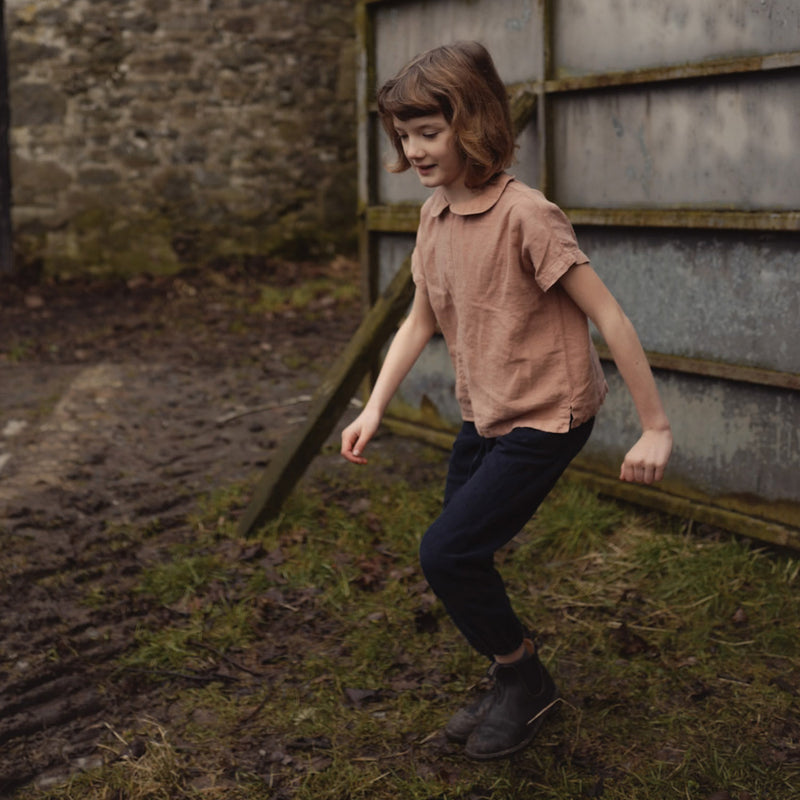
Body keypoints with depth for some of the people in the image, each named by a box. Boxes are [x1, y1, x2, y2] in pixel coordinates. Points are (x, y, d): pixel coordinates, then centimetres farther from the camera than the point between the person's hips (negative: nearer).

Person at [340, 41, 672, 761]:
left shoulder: (525, 215, -21)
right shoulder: (434, 215, 3)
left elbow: (609, 318, -20)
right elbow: (421, 321, 12)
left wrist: (655, 427, -18)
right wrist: (375, 408, 4)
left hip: (546, 418, -8)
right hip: (483, 418, 8)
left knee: (446, 552, -13)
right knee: (461, 560, 11)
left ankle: (523, 679, 11)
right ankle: (517, 686, 33)